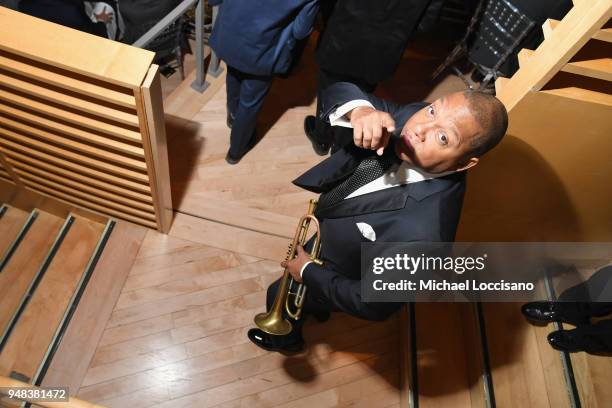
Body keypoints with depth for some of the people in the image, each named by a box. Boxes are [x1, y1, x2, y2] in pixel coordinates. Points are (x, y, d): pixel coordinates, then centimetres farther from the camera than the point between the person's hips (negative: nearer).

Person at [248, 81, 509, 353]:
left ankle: (285, 339, 63)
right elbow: (337, 92, -21)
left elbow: (375, 305, -29)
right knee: (301, 261, 36)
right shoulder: (412, 116, -28)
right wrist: (360, 111, -45)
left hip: (339, 278, -5)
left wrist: (308, 272, -16)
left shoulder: (421, 233, -45)